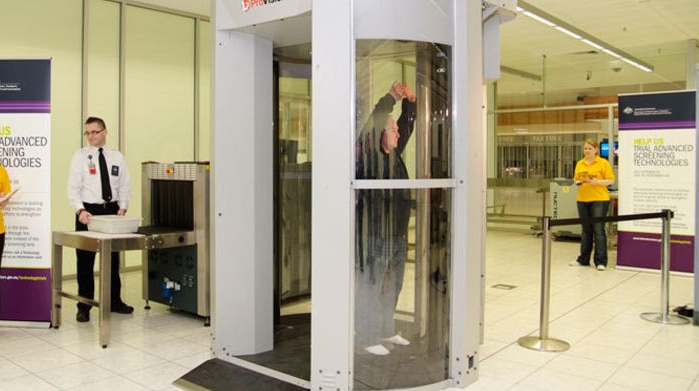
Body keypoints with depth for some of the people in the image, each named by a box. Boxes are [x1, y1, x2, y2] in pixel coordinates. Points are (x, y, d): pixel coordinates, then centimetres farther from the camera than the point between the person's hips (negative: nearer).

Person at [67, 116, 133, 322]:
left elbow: (125, 186, 8)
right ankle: (84, 307, 11)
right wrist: (80, 210, -21)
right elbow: (73, 188, -7)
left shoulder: (117, 156, 7)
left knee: (112, 259, 13)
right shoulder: (80, 155, -2)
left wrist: (123, 207, -6)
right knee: (85, 261, 2)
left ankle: (114, 301, 26)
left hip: (112, 210, 3)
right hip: (88, 212, -3)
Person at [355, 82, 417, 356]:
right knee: (370, 287, 0)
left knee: (391, 287, 16)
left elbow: (408, 127, 19)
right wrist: (391, 98, -17)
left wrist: (410, 102, 3)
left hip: (395, 233, 8)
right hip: (373, 234, -8)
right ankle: (367, 338, 10)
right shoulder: (369, 156, -11)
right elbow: (372, 124, -24)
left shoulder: (394, 155, 10)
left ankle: (386, 331, 29)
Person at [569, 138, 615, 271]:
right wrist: (577, 182, -5)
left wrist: (596, 182, -18)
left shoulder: (603, 163, -3)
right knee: (586, 230, 12)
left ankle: (600, 261, 3)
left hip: (599, 200, -5)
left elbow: (611, 180, -4)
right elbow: (576, 179, 17)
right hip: (583, 200, 5)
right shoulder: (580, 163, 11)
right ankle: (583, 259, 20)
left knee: (598, 230, -4)